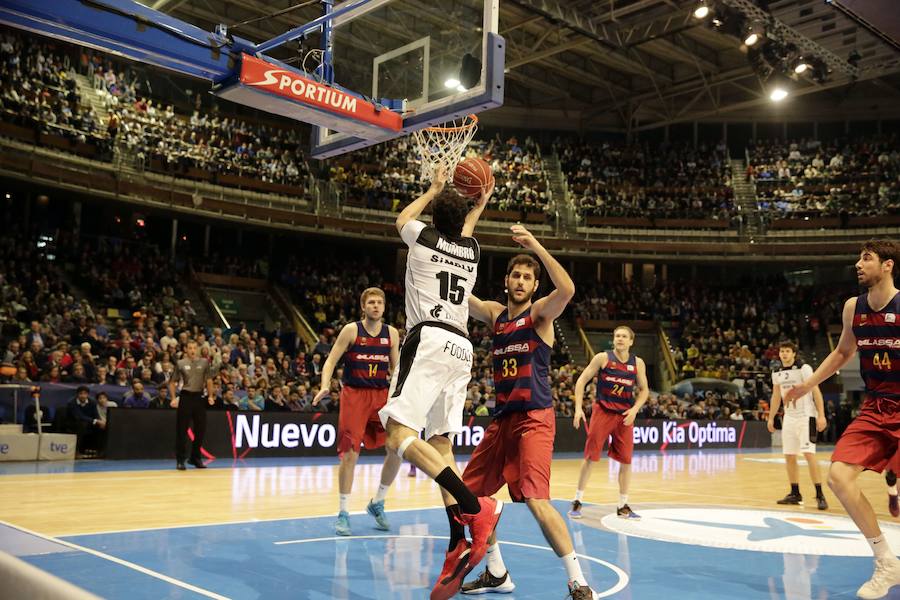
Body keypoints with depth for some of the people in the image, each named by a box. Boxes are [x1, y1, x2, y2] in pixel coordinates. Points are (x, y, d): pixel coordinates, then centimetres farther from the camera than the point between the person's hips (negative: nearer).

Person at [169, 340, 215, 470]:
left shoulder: (204, 362, 7)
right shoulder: (180, 364, 3)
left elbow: (209, 380, 9)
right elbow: (172, 382, 5)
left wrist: (210, 396, -2)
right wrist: (173, 398, -6)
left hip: (199, 397, 2)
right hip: (185, 397, -2)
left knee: (200, 429, 6)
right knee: (182, 430, -2)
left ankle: (196, 457, 20)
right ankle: (180, 460, 5)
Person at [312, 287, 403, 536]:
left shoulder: (391, 333, 6)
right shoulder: (351, 330, -3)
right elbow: (331, 360, -5)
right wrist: (325, 386, -20)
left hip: (382, 394, 4)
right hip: (354, 394, -3)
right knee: (350, 452, -8)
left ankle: (377, 503, 14)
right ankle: (343, 513, 4)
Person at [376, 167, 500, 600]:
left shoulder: (424, 237, 8)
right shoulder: (472, 251, 19)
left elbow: (401, 218, 34)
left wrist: (434, 188, 44)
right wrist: (479, 205, 53)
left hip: (428, 340, -6)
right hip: (461, 347, 6)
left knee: (399, 435, -16)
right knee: (440, 444, 6)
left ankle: (475, 510, -30)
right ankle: (459, 546, -5)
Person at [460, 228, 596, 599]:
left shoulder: (540, 312, -5)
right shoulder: (495, 313, 11)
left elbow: (567, 290, -26)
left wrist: (535, 245, -27)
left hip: (534, 419, -7)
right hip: (502, 418, 7)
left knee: (536, 501, -19)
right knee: (471, 492, 10)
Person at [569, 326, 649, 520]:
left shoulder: (637, 363, 4)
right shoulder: (602, 358, -4)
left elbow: (644, 390, 10)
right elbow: (582, 381, -2)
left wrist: (634, 409, -8)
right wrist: (578, 408, -10)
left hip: (625, 416, 3)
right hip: (603, 411, -3)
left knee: (626, 460, 3)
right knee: (590, 457, -3)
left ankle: (623, 506, 16)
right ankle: (577, 502, 7)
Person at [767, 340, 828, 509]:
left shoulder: (803, 368, -11)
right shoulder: (776, 373, 8)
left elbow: (816, 391, -13)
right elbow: (776, 396, 19)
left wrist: (821, 415, -19)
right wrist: (771, 418, 18)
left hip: (805, 416, -7)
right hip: (789, 417, 7)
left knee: (809, 454, -15)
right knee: (789, 456, 7)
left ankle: (820, 495, -11)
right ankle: (795, 494, 17)